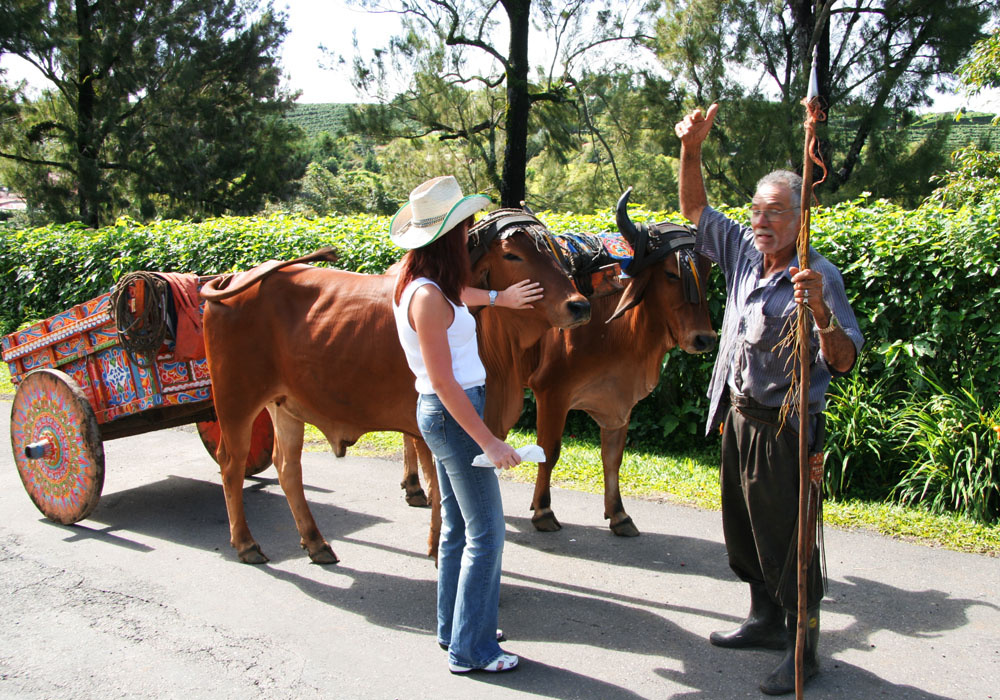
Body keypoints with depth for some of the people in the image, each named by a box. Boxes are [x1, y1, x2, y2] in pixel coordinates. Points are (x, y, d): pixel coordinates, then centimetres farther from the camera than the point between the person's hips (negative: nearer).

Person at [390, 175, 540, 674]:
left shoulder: (419, 285, 7)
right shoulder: (429, 298, -22)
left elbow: (456, 292, 33)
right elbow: (443, 382, -24)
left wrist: (499, 297, 48)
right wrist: (489, 441, -23)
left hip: (441, 414, 10)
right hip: (454, 414, -10)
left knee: (458, 527, 19)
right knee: (485, 534, -1)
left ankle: (453, 628, 31)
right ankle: (471, 649, 9)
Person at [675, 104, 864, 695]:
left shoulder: (818, 276, -18)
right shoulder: (744, 251, 2)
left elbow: (844, 362, -22)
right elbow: (695, 209, 13)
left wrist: (821, 314, -40)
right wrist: (691, 149, 0)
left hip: (784, 429, -7)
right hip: (739, 418, 8)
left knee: (789, 541, 2)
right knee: (744, 530, 20)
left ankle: (803, 650, 19)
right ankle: (767, 619, 39)